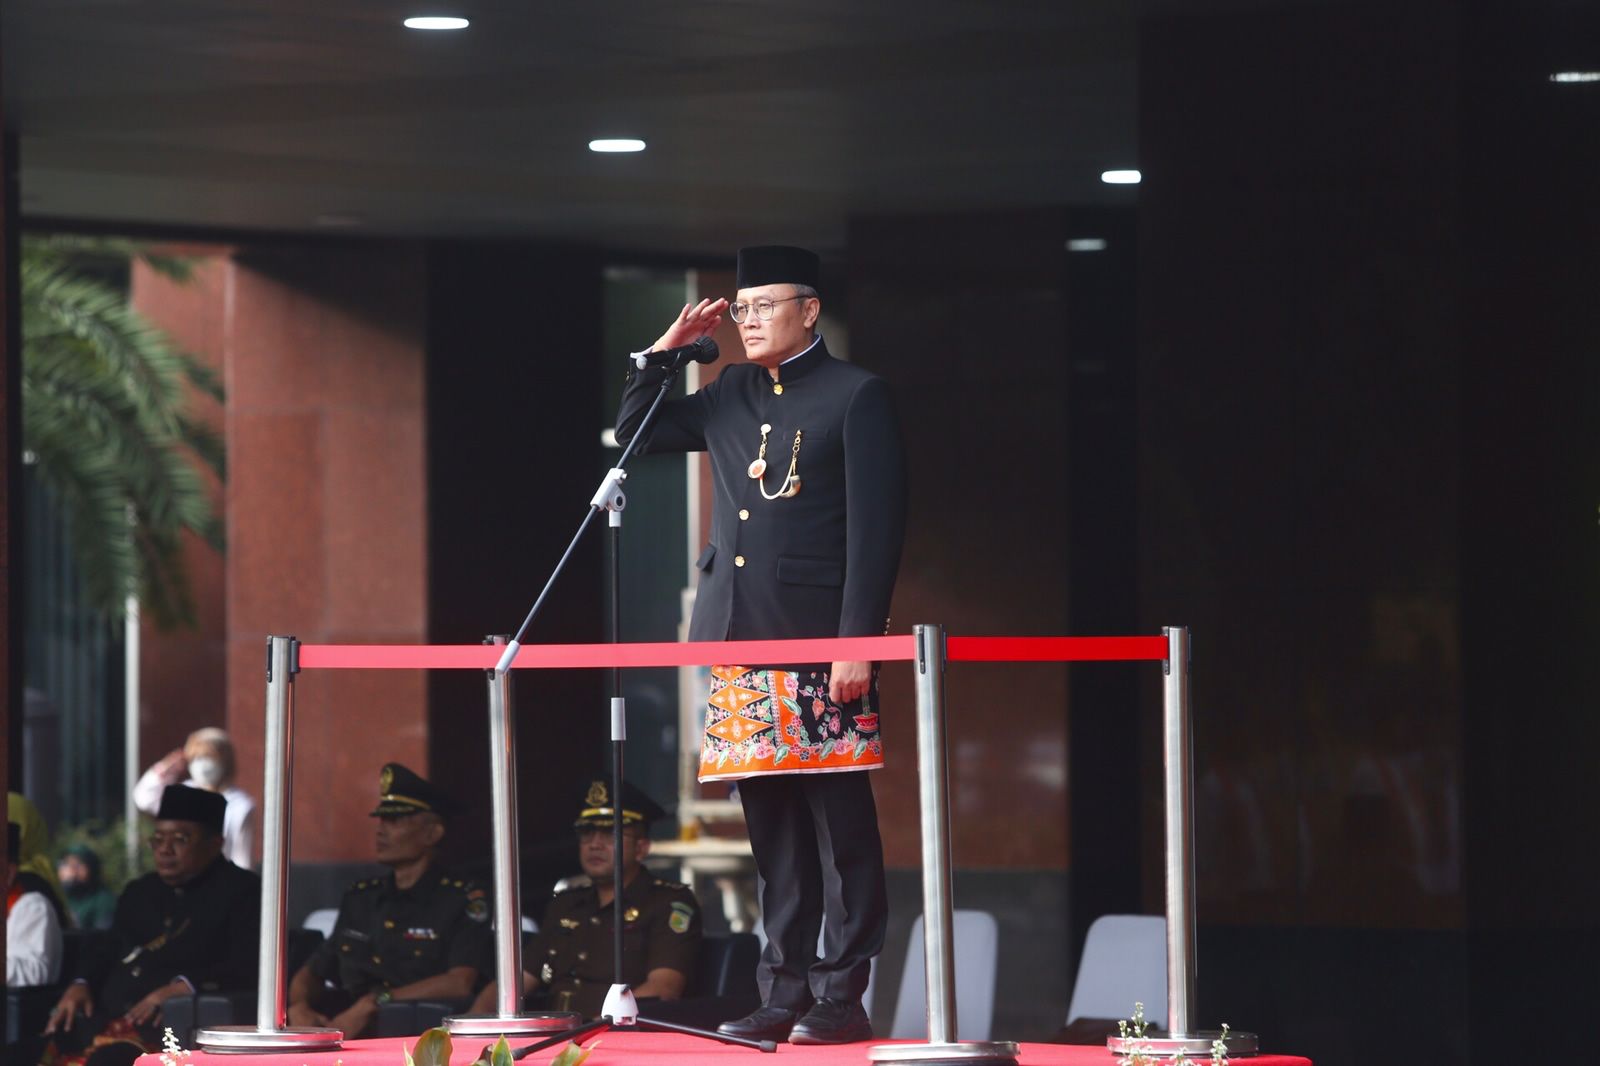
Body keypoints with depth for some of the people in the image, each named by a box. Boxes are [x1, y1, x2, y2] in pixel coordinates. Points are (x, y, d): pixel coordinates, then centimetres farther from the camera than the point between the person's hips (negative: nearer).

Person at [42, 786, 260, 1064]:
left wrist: (182, 988, -21)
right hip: (110, 1018, 7)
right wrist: (80, 985, 6)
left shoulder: (241, 892, 5)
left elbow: (245, 967, -8)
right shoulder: (139, 893, 28)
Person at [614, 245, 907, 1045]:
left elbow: (876, 529, -8)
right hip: (738, 641, 6)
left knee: (839, 824, -3)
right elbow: (634, 433, 25)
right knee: (771, 828, 8)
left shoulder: (856, 397, -2)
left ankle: (842, 995, -1)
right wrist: (665, 350, 11)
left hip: (819, 642, -6)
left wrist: (857, 644, -14)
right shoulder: (728, 397, 16)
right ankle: (784, 992, 12)